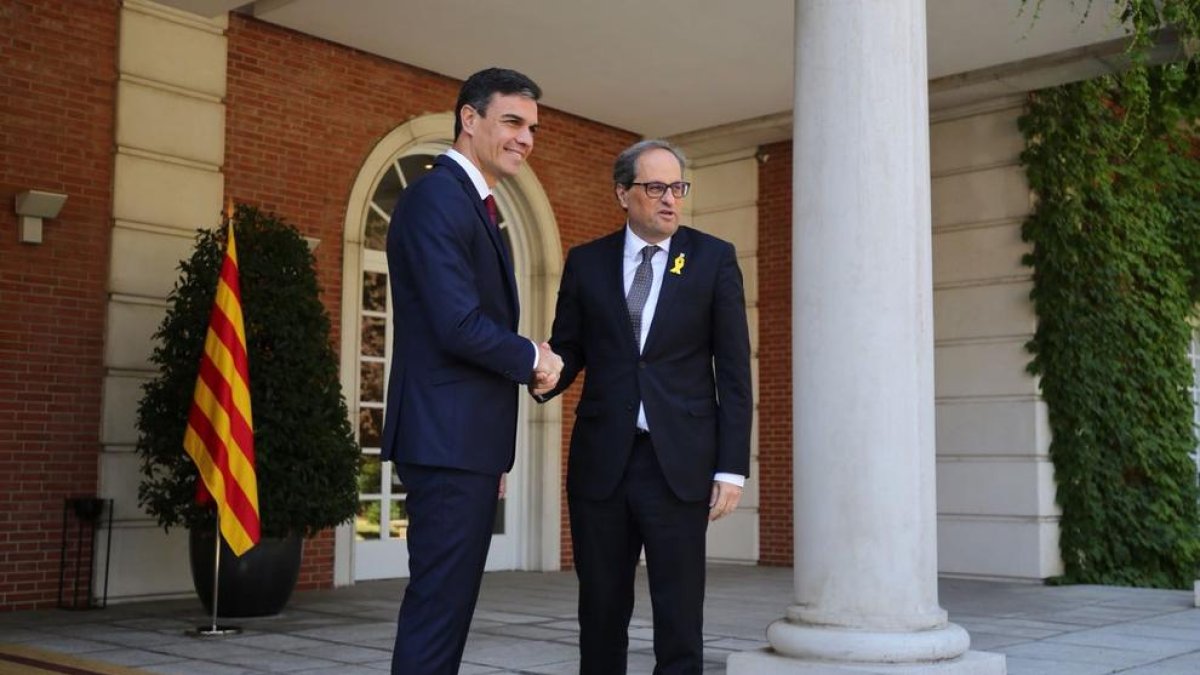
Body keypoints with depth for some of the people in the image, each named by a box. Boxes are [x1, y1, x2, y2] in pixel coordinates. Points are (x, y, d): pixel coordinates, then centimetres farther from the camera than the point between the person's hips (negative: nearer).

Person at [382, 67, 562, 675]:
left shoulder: (474, 205, 19)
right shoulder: (436, 198, -13)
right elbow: (460, 327, -23)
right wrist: (533, 358, -4)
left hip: (466, 443, 10)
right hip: (448, 441, -10)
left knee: (445, 603, 14)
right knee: (439, 604, -5)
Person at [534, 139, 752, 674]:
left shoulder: (714, 258, 4)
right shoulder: (586, 262, 9)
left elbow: (733, 371, 1)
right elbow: (569, 349, 10)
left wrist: (732, 467, -5)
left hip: (678, 463, -2)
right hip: (601, 463, 2)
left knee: (679, 624, 1)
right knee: (600, 616, 10)